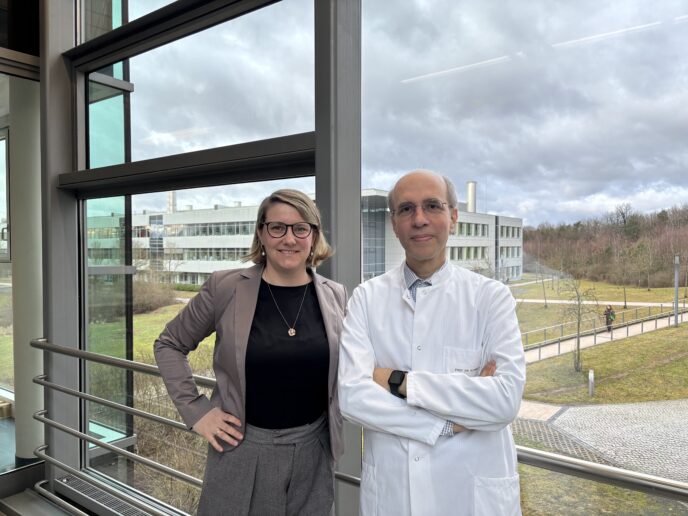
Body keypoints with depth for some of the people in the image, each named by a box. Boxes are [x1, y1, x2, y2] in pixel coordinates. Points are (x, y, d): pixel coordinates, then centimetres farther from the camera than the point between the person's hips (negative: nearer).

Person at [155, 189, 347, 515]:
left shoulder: (335, 296, -3)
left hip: (313, 453, 2)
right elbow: (169, 344, 3)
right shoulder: (225, 288, -9)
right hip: (243, 451, -2)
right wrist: (194, 410, -4)